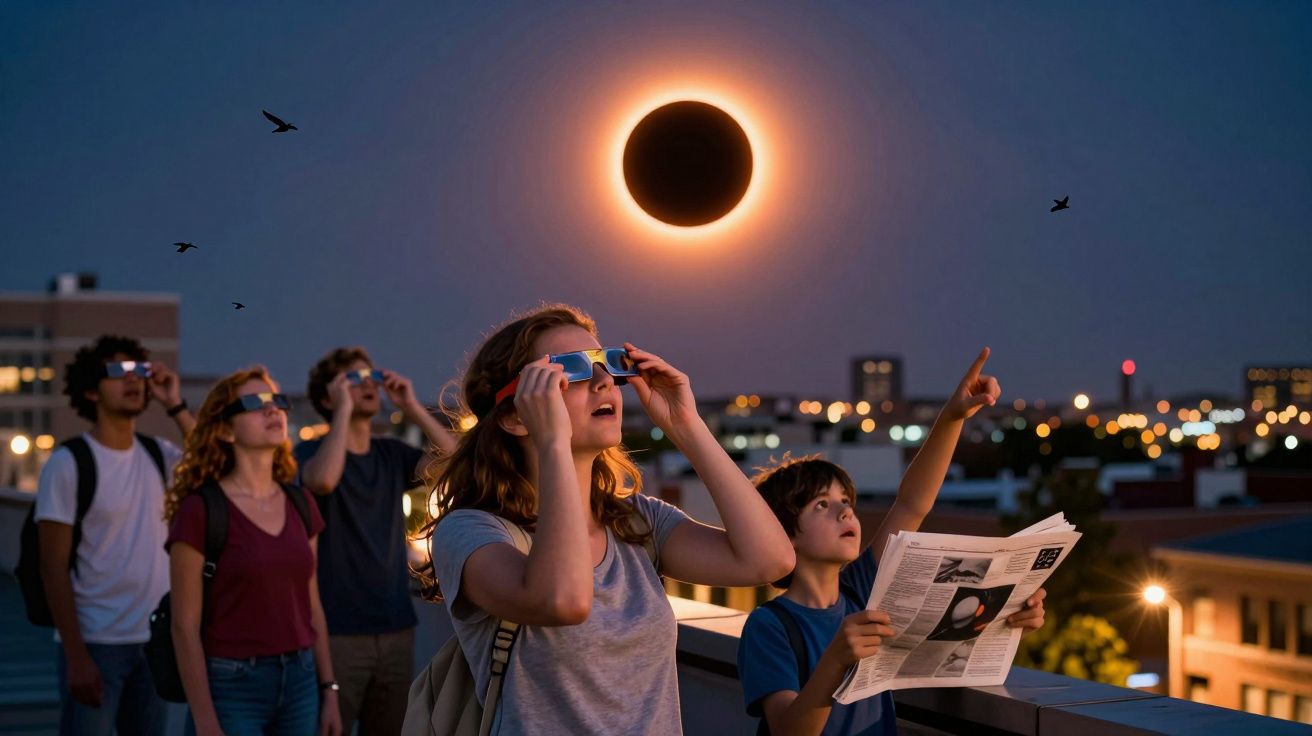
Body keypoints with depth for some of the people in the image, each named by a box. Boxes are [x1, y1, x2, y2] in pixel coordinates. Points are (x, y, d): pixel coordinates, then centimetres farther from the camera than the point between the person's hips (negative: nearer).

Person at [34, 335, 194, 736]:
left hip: (156, 640, 5)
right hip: (95, 643, -5)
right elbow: (54, 568, -10)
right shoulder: (68, 462, -7)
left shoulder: (159, 454, 7)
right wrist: (76, 655, -15)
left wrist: (177, 407, -8)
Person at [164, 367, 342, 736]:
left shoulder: (300, 505, 8)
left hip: (300, 682, 6)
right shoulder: (200, 510, -10)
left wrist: (329, 691, 9)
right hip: (231, 687, -5)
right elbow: (185, 627, -11)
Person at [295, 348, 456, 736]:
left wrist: (413, 407, -7)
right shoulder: (312, 451, -4)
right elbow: (323, 480, -28)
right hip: (337, 632, -5)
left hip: (396, 629, 5)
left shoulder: (392, 453, 9)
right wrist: (344, 408, -18)